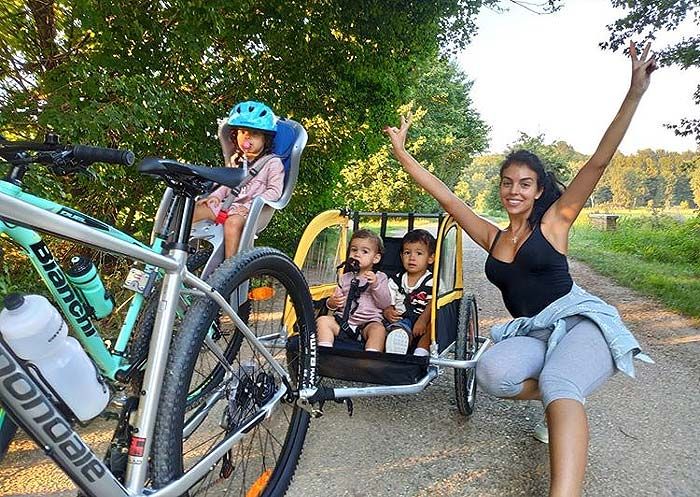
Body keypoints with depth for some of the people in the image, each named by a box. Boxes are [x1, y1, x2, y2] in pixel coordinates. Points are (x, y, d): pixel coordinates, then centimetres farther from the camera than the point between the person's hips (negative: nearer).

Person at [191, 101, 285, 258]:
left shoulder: (272, 162, 0)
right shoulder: (236, 159, 21)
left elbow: (274, 191, -10)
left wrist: (250, 205, -19)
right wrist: (216, 195, 3)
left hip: (249, 210, -7)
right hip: (227, 204, 7)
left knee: (232, 222, -38)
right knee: (193, 210, -10)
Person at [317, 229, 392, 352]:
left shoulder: (380, 278, 11)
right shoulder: (345, 278, 19)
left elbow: (385, 304, 0)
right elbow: (333, 302, 19)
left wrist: (375, 285, -14)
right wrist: (331, 302, -6)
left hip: (368, 322, -3)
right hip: (343, 321, 3)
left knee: (379, 329, -34)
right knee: (322, 320, -19)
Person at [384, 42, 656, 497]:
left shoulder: (553, 223, 1)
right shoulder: (492, 237, 10)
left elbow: (599, 162, -8)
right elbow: (443, 194, 9)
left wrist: (635, 92, -15)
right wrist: (402, 152, 9)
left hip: (580, 320, -3)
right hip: (530, 333, 4)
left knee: (559, 385, -36)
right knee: (492, 373, -29)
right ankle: (564, 403, 1)